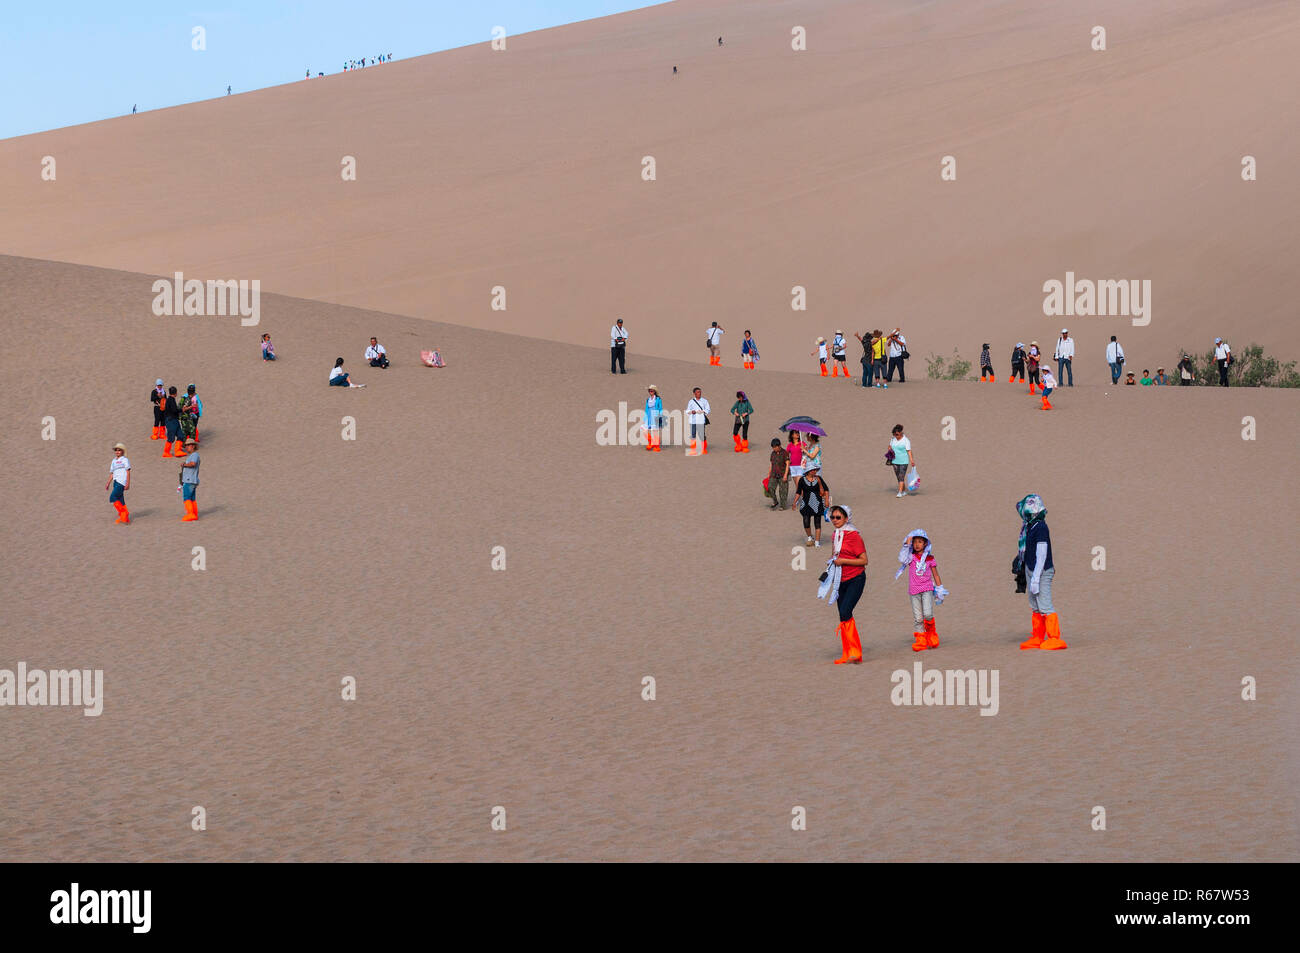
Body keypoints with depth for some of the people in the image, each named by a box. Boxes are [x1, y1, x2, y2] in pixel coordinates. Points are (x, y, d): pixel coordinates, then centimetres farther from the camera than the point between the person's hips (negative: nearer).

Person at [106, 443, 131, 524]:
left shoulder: (125, 460, 0)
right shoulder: (113, 461, 19)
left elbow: (128, 472, -5)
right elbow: (112, 473, 24)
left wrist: (128, 483, -13)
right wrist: (108, 483, 17)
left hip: (121, 482, -7)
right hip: (115, 482, 7)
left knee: (113, 497, -17)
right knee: (120, 501, 4)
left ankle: (122, 513, -10)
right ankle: (125, 518, 7)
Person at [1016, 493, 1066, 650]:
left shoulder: (1040, 527, -19)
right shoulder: (1030, 527, 11)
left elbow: (1041, 555, -21)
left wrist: (1035, 579, -22)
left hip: (1041, 572, -10)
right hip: (1032, 571, 10)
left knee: (1045, 606, -9)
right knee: (1035, 607, 13)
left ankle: (1055, 639, -6)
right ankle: (1037, 638, 20)